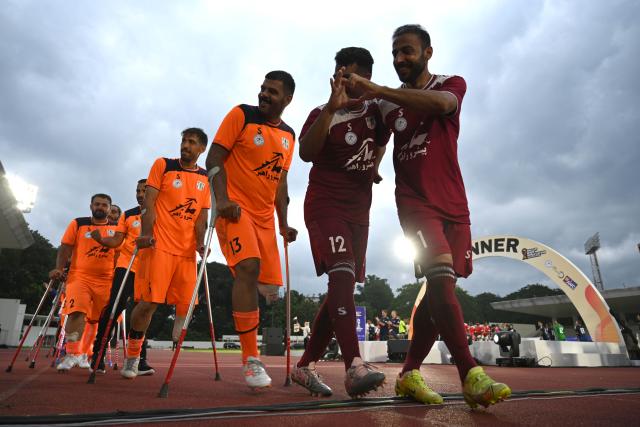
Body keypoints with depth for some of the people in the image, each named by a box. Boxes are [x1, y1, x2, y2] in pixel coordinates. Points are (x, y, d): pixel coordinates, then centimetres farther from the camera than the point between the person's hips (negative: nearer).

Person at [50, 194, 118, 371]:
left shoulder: (116, 228, 9)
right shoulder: (78, 224, 7)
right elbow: (65, 247, 4)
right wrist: (59, 268, -10)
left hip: (106, 280, 2)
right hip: (79, 276, -2)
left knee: (95, 319, 8)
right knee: (77, 311, -22)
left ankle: (84, 355, 23)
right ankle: (72, 354, -15)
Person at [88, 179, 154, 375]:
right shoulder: (127, 215, 6)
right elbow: (117, 241, 1)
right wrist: (100, 239, -17)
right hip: (126, 266, 0)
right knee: (114, 306, -10)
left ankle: (140, 360, 13)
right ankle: (97, 353, 5)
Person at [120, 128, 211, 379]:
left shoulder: (206, 179, 10)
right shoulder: (163, 165, 2)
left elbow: (202, 215, 8)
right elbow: (148, 202, -5)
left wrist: (200, 243, -8)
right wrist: (146, 234, -19)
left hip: (187, 250, 4)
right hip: (158, 245, -3)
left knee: (186, 304, 3)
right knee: (149, 302, -6)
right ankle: (132, 357, 13)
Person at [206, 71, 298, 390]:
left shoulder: (288, 135, 13)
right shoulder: (242, 115, -3)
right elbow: (214, 157, -7)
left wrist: (283, 224, 11)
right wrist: (221, 199, -22)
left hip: (265, 216, 6)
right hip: (235, 208, -6)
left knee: (269, 288, 2)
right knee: (249, 267, -24)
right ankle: (251, 359, -16)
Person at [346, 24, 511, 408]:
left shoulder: (452, 84, 7)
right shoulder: (388, 104, 13)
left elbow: (441, 104, -18)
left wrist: (379, 91, -24)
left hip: (454, 204, 2)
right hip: (415, 203, -1)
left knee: (440, 289, 0)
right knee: (441, 278, -22)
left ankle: (410, 373, 11)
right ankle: (472, 376, -22)